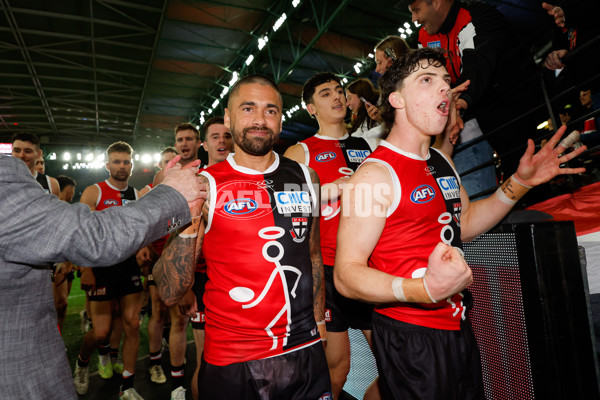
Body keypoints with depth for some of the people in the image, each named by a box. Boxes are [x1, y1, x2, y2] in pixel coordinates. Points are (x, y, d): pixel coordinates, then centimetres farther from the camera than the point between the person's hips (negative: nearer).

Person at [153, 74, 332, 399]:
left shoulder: (305, 178, 1)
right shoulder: (204, 186, -9)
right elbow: (170, 292, -11)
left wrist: (318, 322, 14)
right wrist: (187, 225, -26)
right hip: (231, 364, -3)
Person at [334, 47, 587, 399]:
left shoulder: (442, 162, 7)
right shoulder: (376, 174, -20)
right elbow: (346, 275, -24)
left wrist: (520, 183, 9)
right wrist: (425, 290, -38)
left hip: (459, 328, 9)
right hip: (409, 338, -9)